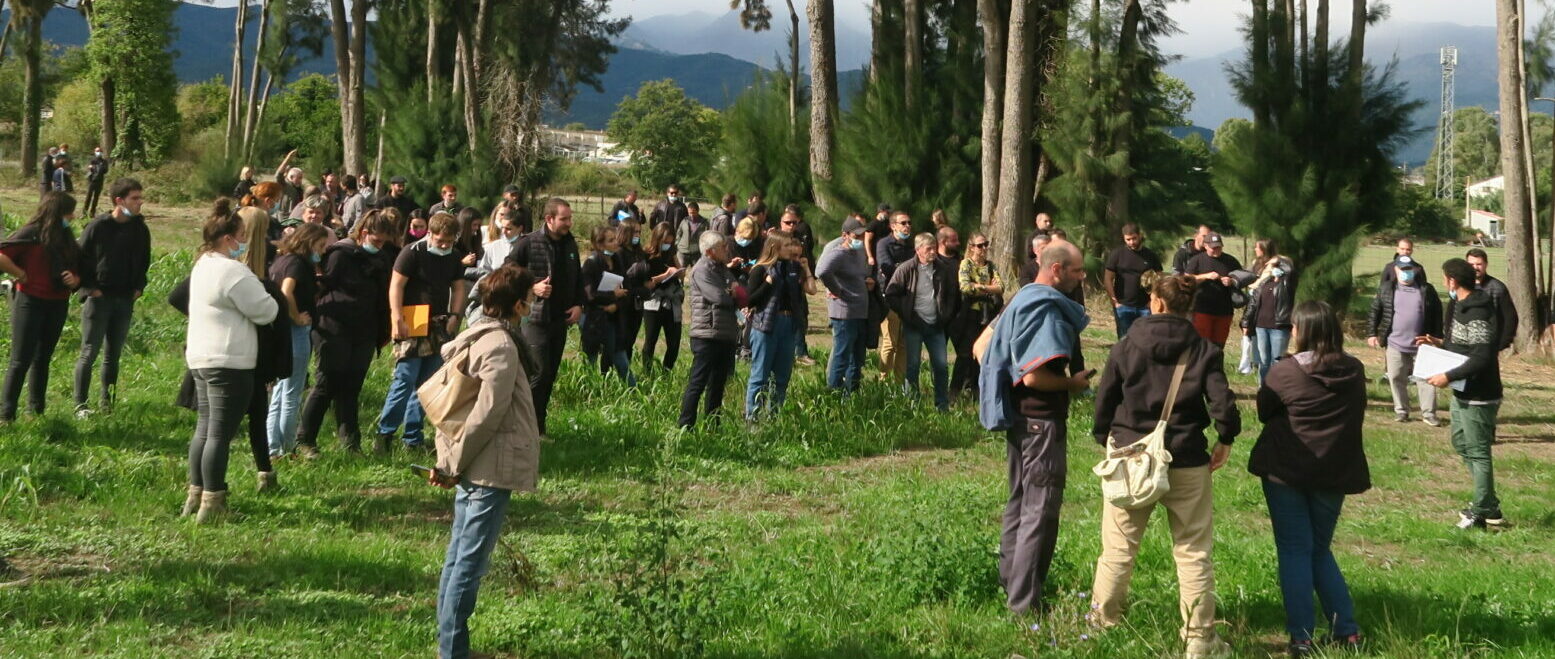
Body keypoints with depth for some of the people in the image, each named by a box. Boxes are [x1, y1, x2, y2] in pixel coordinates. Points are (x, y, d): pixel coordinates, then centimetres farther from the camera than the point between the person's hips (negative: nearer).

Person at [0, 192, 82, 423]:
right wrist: (22, 275, -13)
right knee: (21, 360, -7)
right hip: (30, 302, -7)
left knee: (42, 358, 14)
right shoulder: (32, 234, -10)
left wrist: (74, 280, -2)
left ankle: (37, 410, 22)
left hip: (58, 306, 7)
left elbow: (77, 270, 19)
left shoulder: (66, 238, 11)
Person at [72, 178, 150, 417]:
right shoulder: (98, 227, -11)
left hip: (125, 299, 5)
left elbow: (144, 261, 17)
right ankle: (80, 405, 2)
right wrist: (89, 287, -9)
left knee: (114, 354, 10)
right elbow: (81, 258, -5)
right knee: (89, 353, -3)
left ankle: (106, 401, 20)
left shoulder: (140, 229, 4)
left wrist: (139, 286, 7)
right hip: (99, 297, -5)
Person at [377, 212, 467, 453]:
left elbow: (458, 287, 18)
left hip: (439, 327, 6)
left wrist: (455, 315, 3)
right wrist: (397, 319, -18)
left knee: (426, 384, 6)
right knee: (405, 379, -11)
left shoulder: (455, 258, 10)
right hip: (412, 325, -6)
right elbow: (396, 285, -11)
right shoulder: (412, 253, -9)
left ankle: (412, 437, 12)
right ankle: (385, 432, -3)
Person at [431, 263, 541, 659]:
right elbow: (486, 415, -21)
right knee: (470, 562, -3)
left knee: (458, 556, 15)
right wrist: (453, 464, -12)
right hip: (492, 468, -10)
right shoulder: (502, 347, -18)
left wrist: (448, 458, 11)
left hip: (472, 468, 10)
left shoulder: (474, 337, 10)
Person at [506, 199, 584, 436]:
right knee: (539, 374, -11)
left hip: (561, 319, 6)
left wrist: (578, 304, 7)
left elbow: (578, 278, 21)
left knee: (550, 375, 10)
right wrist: (532, 288, -17)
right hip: (535, 318, -6)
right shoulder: (527, 244, -10)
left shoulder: (570, 245, 10)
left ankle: (538, 428, 20)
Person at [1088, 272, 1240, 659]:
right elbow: (1222, 404, -11)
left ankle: (1103, 624, 20)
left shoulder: (1127, 346, -1)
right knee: (1193, 554, 6)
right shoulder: (1204, 351, -4)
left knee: (1118, 550, 12)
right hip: (1187, 464, -1)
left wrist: (1105, 437, 16)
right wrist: (1224, 440, 5)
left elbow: (1105, 398, 2)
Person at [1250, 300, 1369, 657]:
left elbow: (1264, 412, 1)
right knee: (1321, 550, 18)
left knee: (1295, 551, 5)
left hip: (1286, 469, -4)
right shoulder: (1355, 371, 1)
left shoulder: (1285, 371, -13)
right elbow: (1355, 417, 13)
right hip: (1334, 473, 4)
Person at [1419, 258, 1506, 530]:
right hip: (1463, 393, 11)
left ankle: (1484, 512, 10)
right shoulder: (1461, 307, 8)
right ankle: (1487, 504, 30)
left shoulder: (1477, 314, -23)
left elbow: (1482, 358, -28)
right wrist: (1440, 342, 12)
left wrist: (1449, 377, -26)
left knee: (1478, 452, -1)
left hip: (1479, 396, -11)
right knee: (1462, 444, 20)